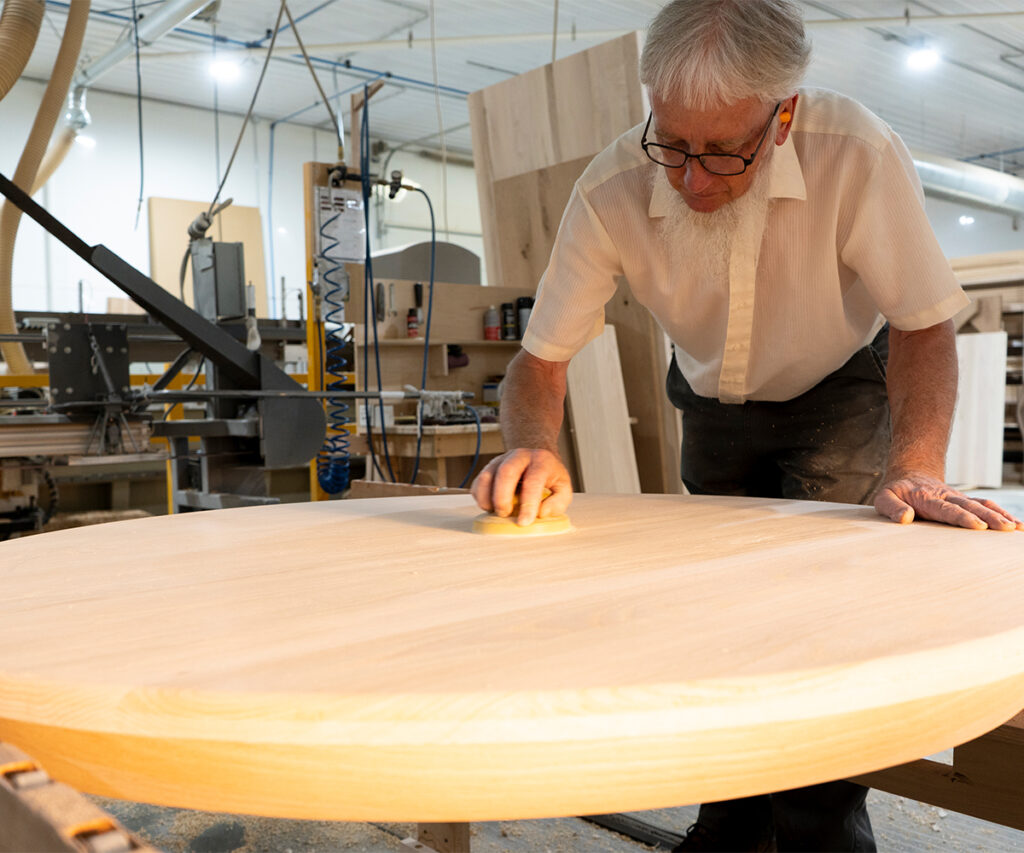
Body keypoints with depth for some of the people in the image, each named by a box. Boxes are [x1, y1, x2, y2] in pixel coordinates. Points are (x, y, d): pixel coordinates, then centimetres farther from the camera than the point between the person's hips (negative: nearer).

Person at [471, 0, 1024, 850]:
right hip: (716, 406, 2)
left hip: (841, 394, -2)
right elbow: (543, 357, -22)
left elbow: (924, 325, -23)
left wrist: (915, 467, -38)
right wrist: (535, 451, -43)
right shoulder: (611, 191, -28)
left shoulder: (859, 154, -33)